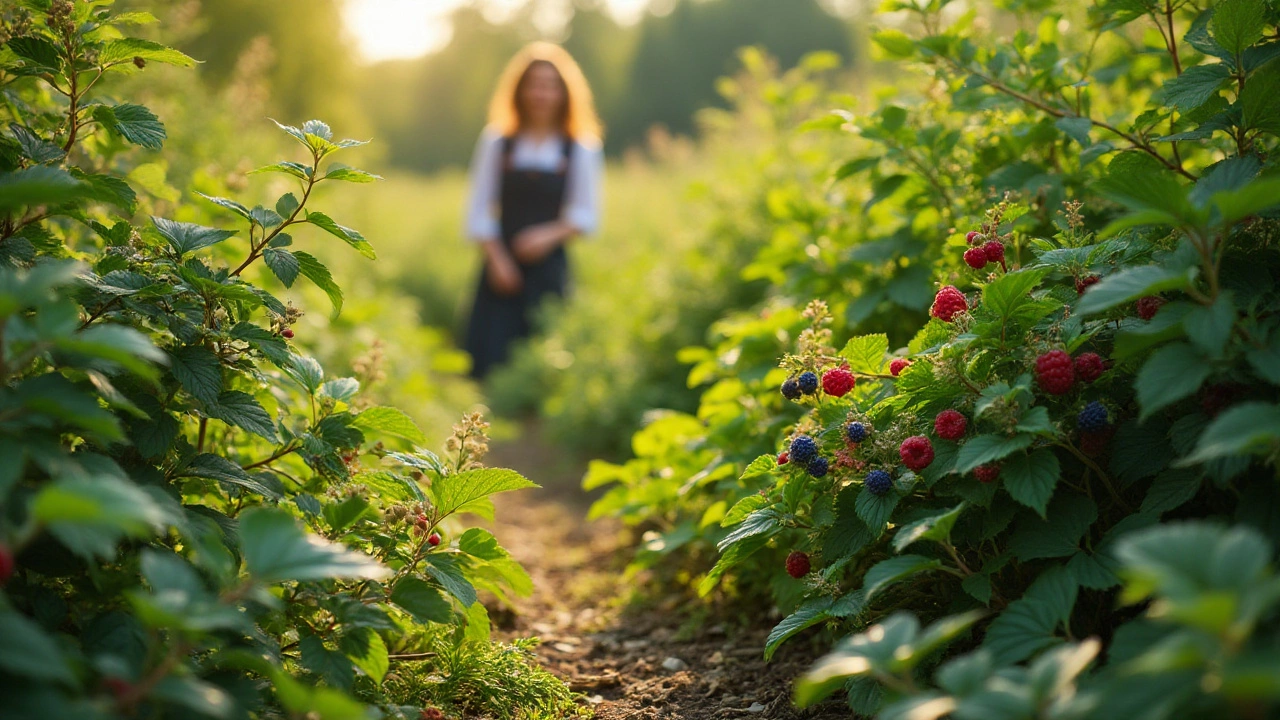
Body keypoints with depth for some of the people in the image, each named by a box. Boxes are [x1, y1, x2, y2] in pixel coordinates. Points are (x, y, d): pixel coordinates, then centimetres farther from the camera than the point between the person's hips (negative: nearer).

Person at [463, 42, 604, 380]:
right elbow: (479, 210, 7)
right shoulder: (497, 142, 8)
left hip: (549, 268, -1)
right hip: (502, 270, 1)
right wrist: (496, 258, -6)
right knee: (490, 360, -7)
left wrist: (553, 234, -13)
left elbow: (586, 215, 6)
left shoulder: (581, 149, 6)